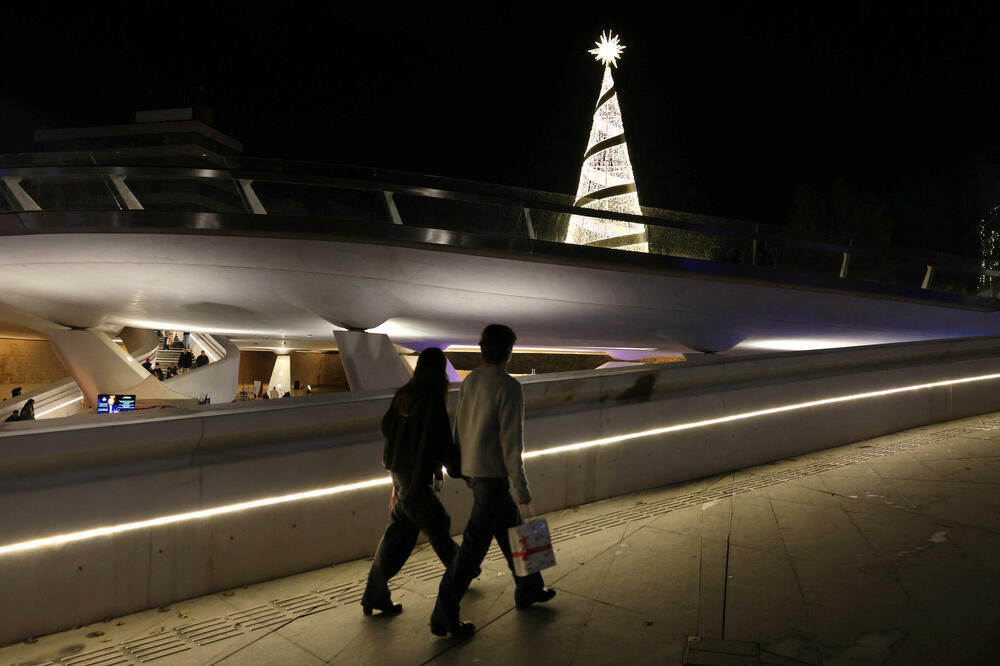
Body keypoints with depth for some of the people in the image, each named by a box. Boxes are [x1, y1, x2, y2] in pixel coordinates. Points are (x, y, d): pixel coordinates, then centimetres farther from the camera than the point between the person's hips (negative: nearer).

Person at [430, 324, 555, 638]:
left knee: (511, 526, 22)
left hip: (474, 471, 9)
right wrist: (522, 487, -12)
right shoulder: (508, 387, -19)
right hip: (493, 475, -9)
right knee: (474, 544, -2)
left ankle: (528, 589, 38)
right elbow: (511, 441, -20)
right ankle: (444, 615, 5)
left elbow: (459, 428, 12)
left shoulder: (470, 381, 5)